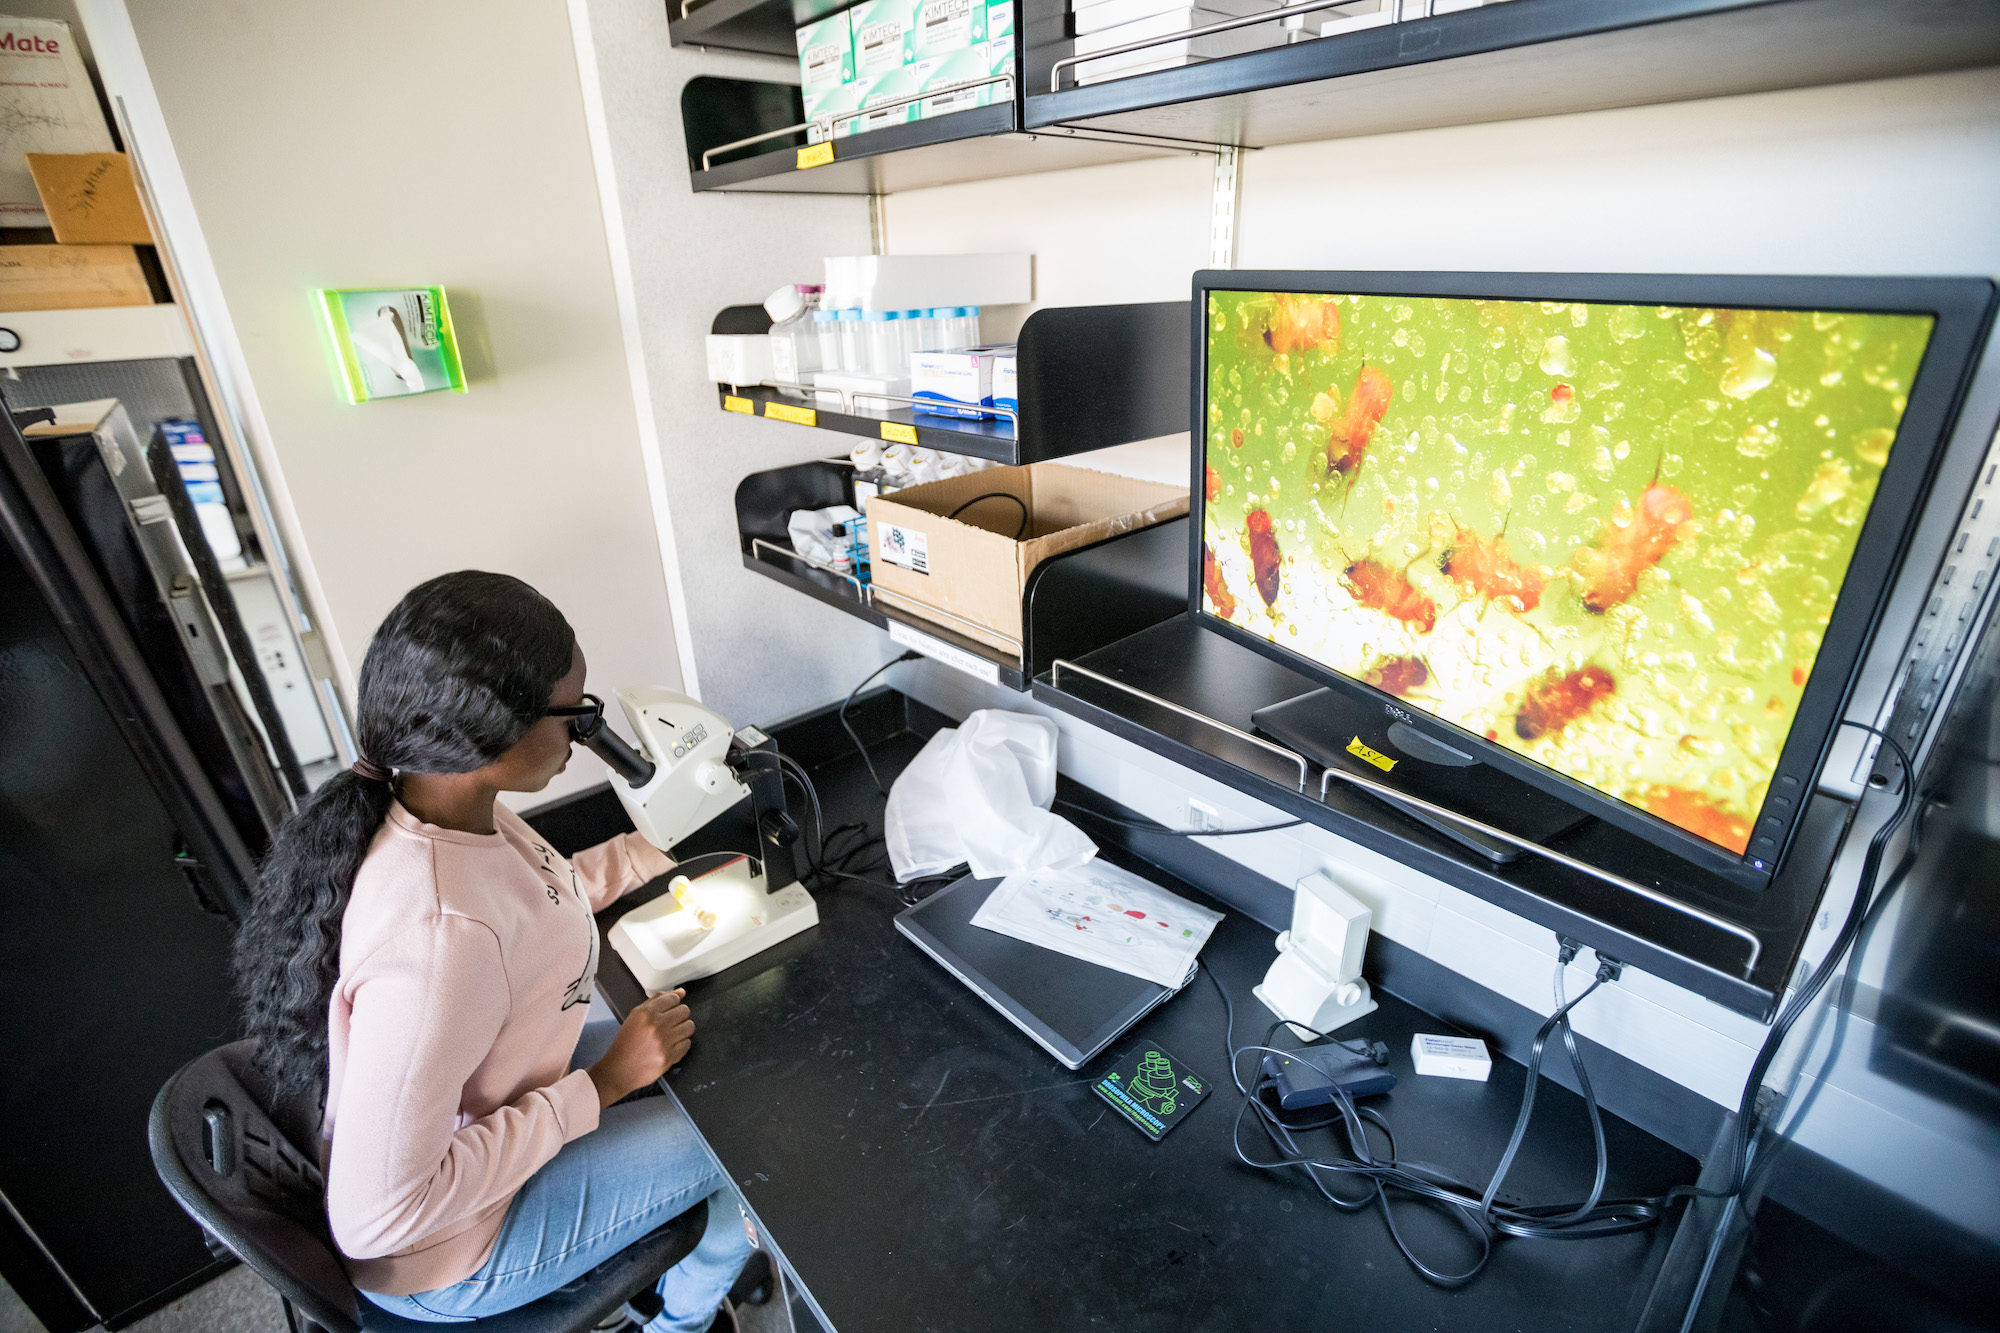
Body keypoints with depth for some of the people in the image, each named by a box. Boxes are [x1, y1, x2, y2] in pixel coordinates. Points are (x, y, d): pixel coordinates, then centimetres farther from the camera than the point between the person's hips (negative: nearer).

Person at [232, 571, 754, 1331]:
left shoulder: (430, 802, -15)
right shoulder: (438, 935, -41)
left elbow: (536, 895, 5)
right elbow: (376, 1219, -32)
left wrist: (662, 848, 2)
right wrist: (599, 1087, -26)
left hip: (467, 1117, 7)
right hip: (449, 1260, -7)